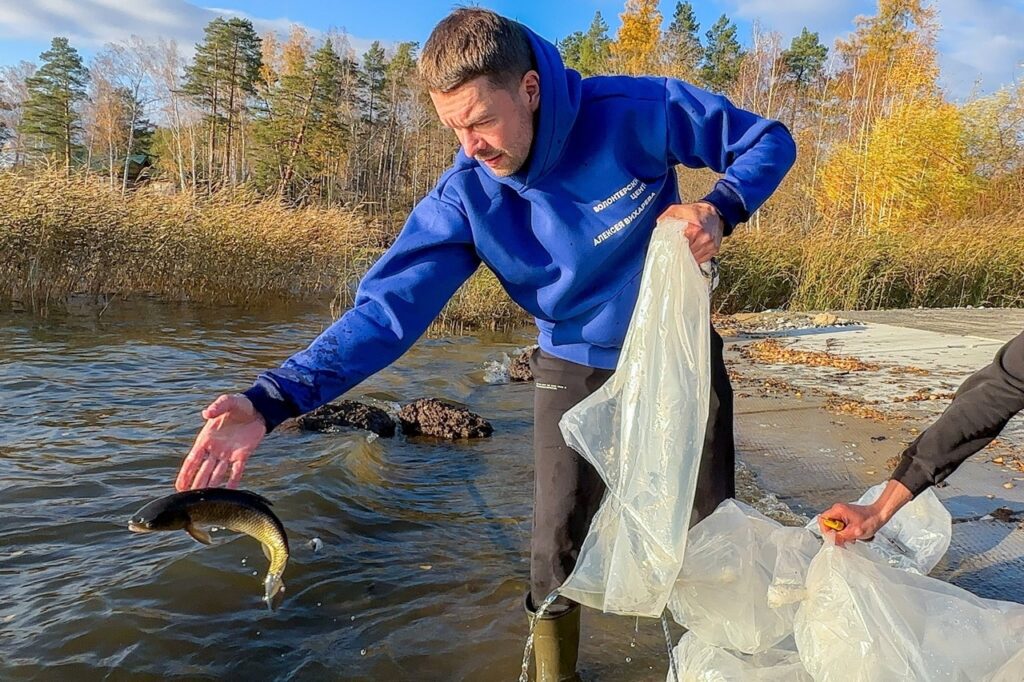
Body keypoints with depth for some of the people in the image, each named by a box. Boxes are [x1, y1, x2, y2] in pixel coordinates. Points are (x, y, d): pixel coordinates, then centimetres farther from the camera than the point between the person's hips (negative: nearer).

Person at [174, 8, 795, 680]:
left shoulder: (637, 112, -24)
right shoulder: (465, 197, -20)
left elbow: (768, 140, -10)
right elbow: (388, 308, -25)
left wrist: (719, 210, -31)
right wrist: (271, 400, -37)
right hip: (576, 369, 0)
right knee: (558, 549, 0)